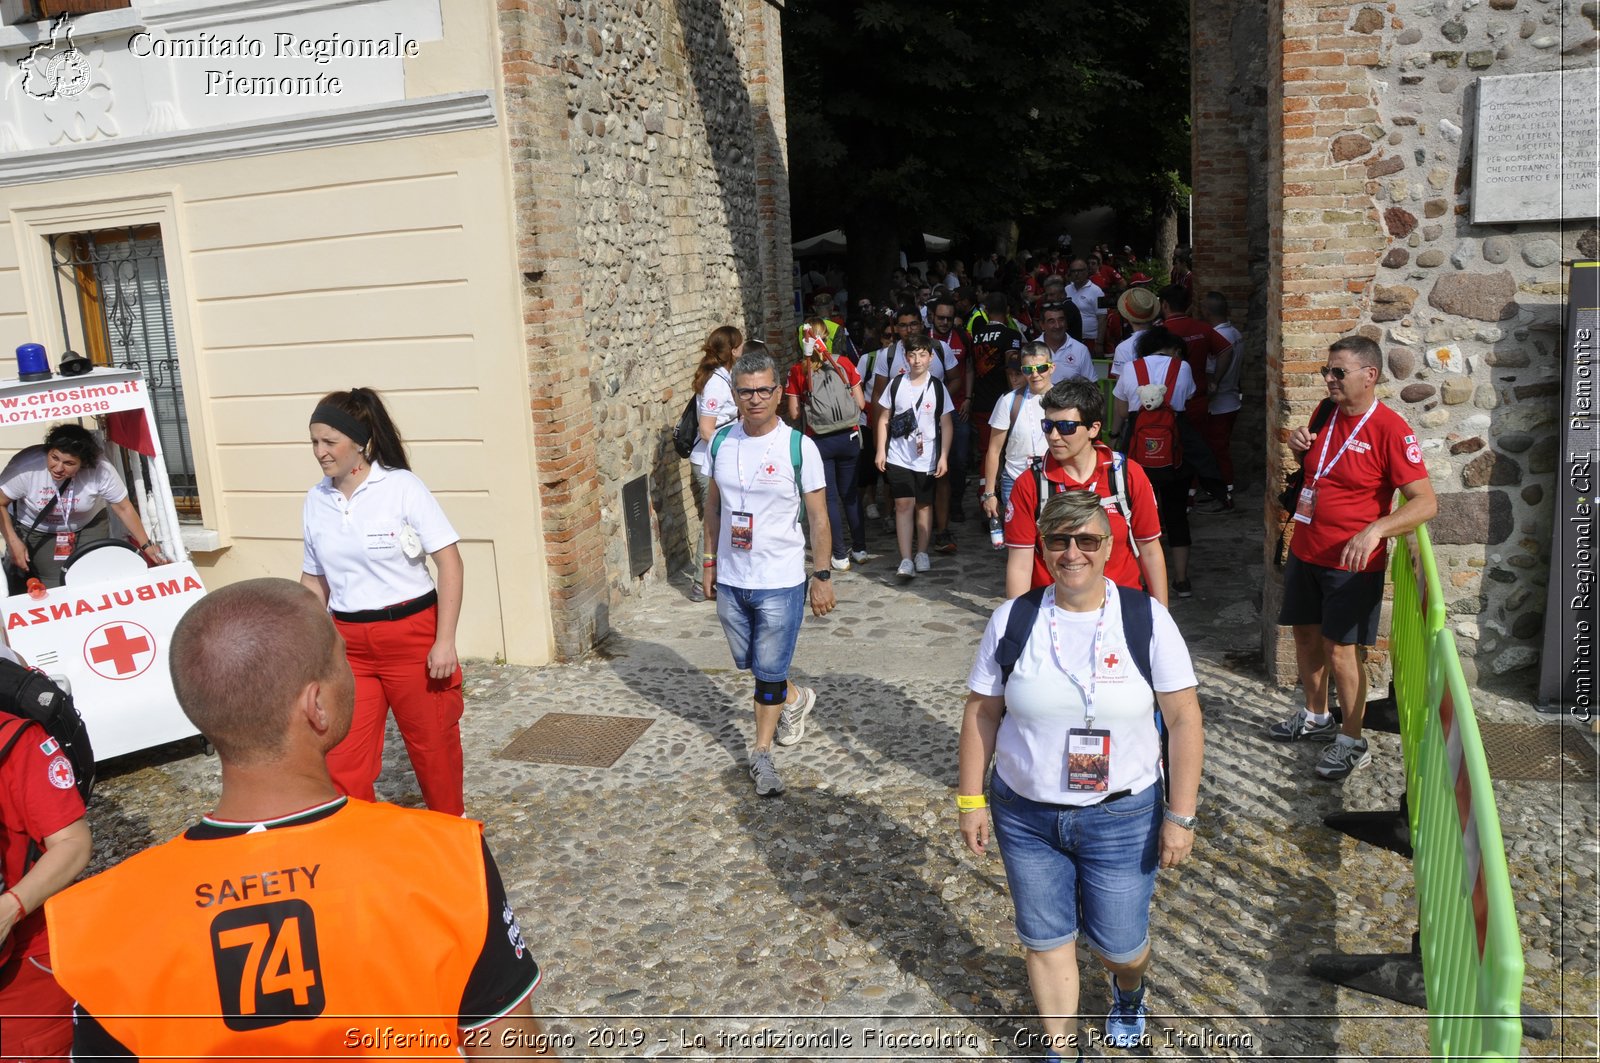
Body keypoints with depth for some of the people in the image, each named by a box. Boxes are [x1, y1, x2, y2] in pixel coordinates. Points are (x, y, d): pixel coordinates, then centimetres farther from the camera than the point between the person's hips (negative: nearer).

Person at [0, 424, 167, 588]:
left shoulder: (100, 469, -30)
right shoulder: (26, 466, -33)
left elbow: (124, 508, -17)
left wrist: (145, 545, -14)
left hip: (89, 526, 1)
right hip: (35, 531, -1)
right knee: (56, 588, -10)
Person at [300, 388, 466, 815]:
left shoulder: (401, 487, -11)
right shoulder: (316, 501, 4)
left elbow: (450, 562, -12)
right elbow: (314, 580, 14)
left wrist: (445, 641, -15)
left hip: (412, 634, -4)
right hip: (348, 643, 4)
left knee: (433, 743, 11)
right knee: (341, 757, 2)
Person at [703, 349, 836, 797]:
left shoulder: (799, 447, -12)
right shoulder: (721, 442, 0)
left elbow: (818, 517, -6)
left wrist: (822, 576, -6)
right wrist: (709, 560, 11)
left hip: (780, 582, -4)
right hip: (730, 580, 5)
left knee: (768, 673, 2)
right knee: (748, 664, 19)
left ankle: (762, 753, 22)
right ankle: (796, 699, 48)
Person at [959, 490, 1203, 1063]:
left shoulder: (1146, 618, -9)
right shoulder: (1013, 620, -5)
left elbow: (1183, 719, -7)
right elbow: (982, 713, 1)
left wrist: (1180, 816, -9)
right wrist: (971, 800, 0)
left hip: (1122, 817, -1)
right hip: (1025, 815, 1)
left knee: (1119, 943, 11)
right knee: (1046, 940, 11)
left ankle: (1128, 992, 47)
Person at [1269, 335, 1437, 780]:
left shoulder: (1390, 429, -18)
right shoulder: (1325, 415, 4)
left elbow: (1426, 502, -20)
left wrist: (1374, 530, -34)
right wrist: (1298, 447, 0)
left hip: (1351, 562, -7)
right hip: (1305, 551, 7)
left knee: (1340, 649, -1)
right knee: (1305, 634, 17)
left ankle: (1352, 742, 15)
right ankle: (1315, 717, 36)